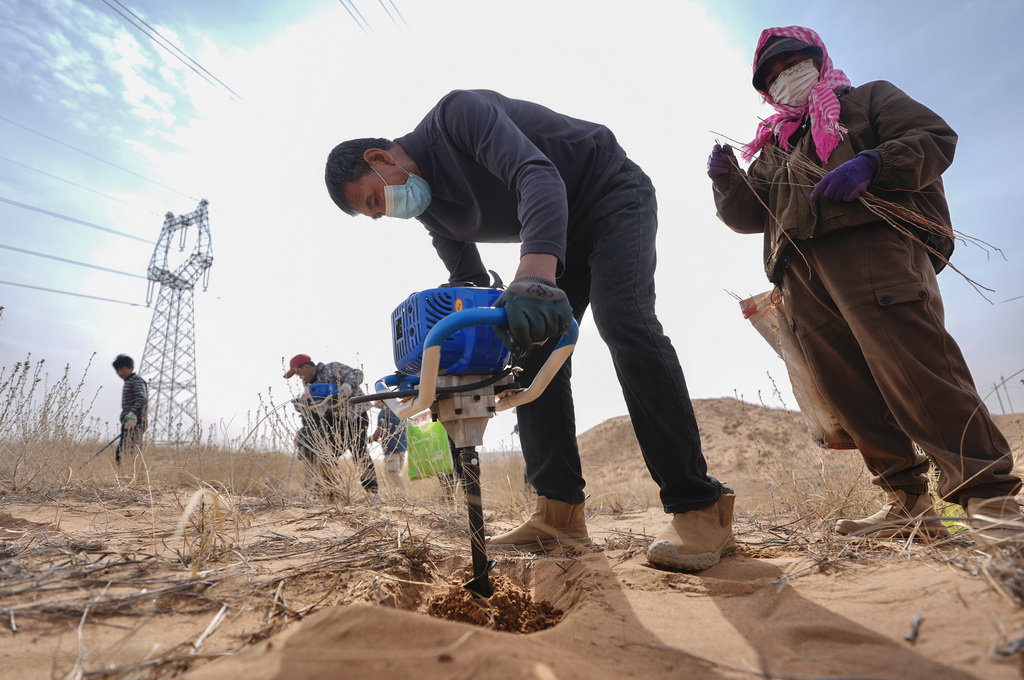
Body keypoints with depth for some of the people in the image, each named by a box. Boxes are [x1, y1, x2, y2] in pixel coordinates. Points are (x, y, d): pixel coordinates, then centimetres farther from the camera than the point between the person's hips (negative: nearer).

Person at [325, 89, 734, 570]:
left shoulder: (457, 114, -23)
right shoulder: (428, 209, 2)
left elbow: (538, 177, -39)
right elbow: (468, 283, 6)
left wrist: (536, 271, -56)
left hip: (613, 193, -8)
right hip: (558, 239, 8)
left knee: (622, 320, -29)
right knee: (531, 346, -6)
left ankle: (702, 510, -25)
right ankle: (560, 515, -4)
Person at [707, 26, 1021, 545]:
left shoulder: (869, 98, 23)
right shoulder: (772, 148, 34)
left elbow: (936, 138, 8)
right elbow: (747, 216, 24)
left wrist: (870, 164, -11)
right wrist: (726, 179, 6)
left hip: (872, 243, -4)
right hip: (800, 274, 5)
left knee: (915, 370, -19)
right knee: (848, 392, -3)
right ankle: (908, 505, 4)